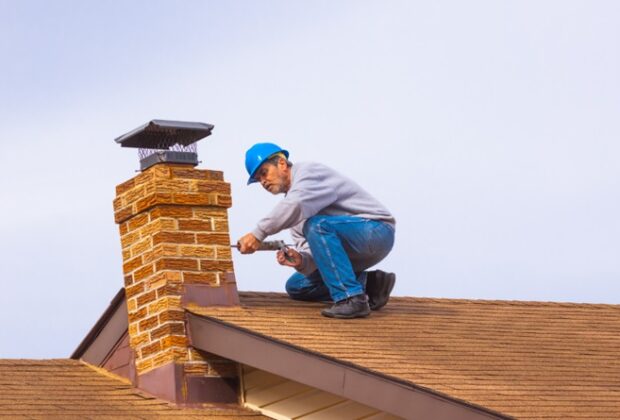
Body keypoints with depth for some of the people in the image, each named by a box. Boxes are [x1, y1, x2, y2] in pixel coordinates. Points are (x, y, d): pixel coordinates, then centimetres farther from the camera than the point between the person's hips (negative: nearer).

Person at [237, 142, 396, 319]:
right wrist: (300, 260, -18)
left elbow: (295, 206, -34)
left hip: (376, 230, -10)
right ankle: (369, 284, 3)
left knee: (318, 226, -34)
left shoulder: (309, 171, -11)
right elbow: (313, 252, 5)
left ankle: (352, 299, -31)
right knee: (296, 286, 10)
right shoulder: (290, 199, 14)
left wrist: (258, 234, -30)